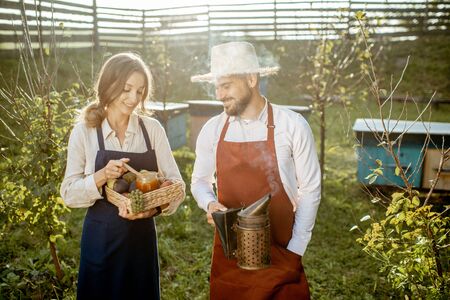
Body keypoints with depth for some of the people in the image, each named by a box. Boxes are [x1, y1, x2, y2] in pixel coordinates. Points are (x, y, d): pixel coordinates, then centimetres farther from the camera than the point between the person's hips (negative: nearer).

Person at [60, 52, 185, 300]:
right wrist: (102, 176, -23)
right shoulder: (84, 132, -7)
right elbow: (69, 193, -6)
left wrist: (152, 207, -22)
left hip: (142, 236, 2)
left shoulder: (152, 129, -3)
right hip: (101, 238, -1)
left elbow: (175, 182, -4)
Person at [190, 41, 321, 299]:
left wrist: (296, 250, -6)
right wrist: (210, 204, -10)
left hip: (280, 253, -2)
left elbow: (310, 189, -5)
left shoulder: (293, 125, -10)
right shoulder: (212, 130, -1)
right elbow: (200, 181, 11)